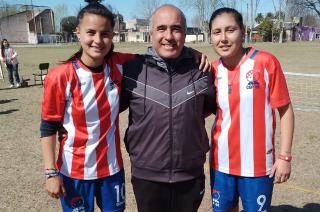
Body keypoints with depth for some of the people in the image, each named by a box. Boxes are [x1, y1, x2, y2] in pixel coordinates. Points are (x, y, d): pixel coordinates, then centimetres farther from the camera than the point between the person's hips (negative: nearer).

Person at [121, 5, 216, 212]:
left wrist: (191, 115, 1)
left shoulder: (201, 71, -5)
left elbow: (213, 106, 12)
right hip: (146, 176, -1)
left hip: (191, 176, 1)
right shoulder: (132, 70, -8)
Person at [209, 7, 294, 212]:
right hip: (221, 162, 3)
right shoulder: (213, 69, -1)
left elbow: (285, 110, -6)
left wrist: (285, 156, -7)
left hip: (257, 164, -3)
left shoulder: (266, 62, -12)